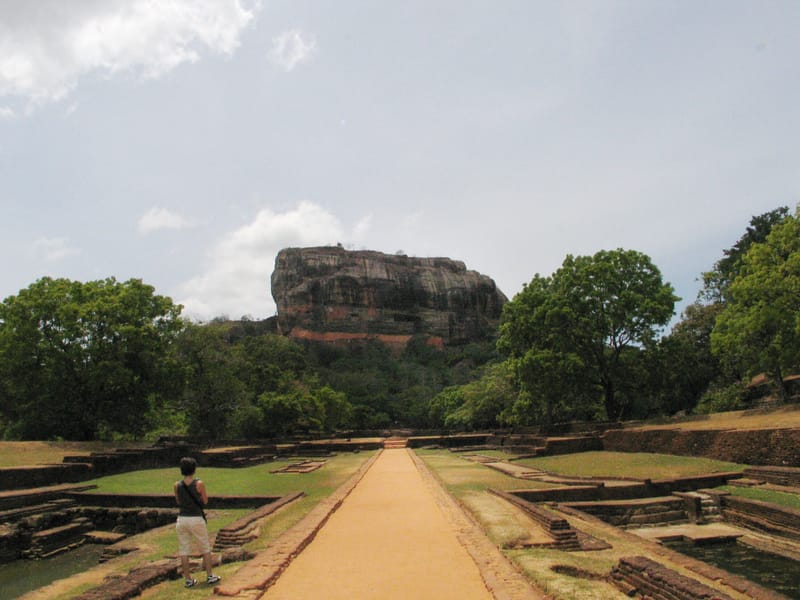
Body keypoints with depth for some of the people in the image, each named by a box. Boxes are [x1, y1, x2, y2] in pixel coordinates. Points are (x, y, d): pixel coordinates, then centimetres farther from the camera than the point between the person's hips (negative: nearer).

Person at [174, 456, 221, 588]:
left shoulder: (177, 485, -4)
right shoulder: (199, 484, -13)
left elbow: (178, 501, 12)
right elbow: (205, 501, -1)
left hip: (182, 519, 3)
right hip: (196, 519, -3)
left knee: (184, 550, 11)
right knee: (206, 548, 12)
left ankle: (188, 579, 15)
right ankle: (210, 576, 16)